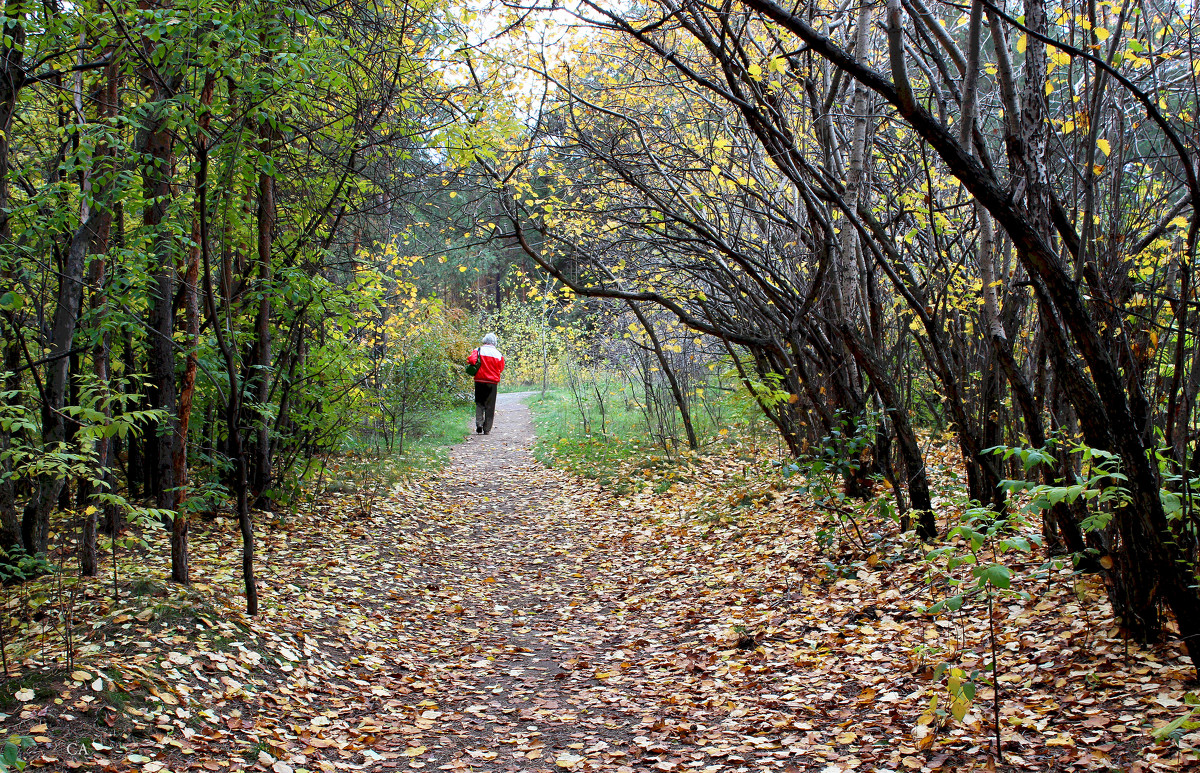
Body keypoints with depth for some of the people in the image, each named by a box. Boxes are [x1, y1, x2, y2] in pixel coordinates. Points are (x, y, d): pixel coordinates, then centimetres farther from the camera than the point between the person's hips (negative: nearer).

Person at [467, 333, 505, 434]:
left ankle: (479, 423, -10)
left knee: (479, 403, 11)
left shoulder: (478, 350, -2)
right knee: (490, 406, 6)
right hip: (493, 381, 0)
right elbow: (501, 368, 4)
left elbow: (471, 360, -17)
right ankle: (487, 429, 5)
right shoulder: (498, 354, 2)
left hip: (480, 380, 0)